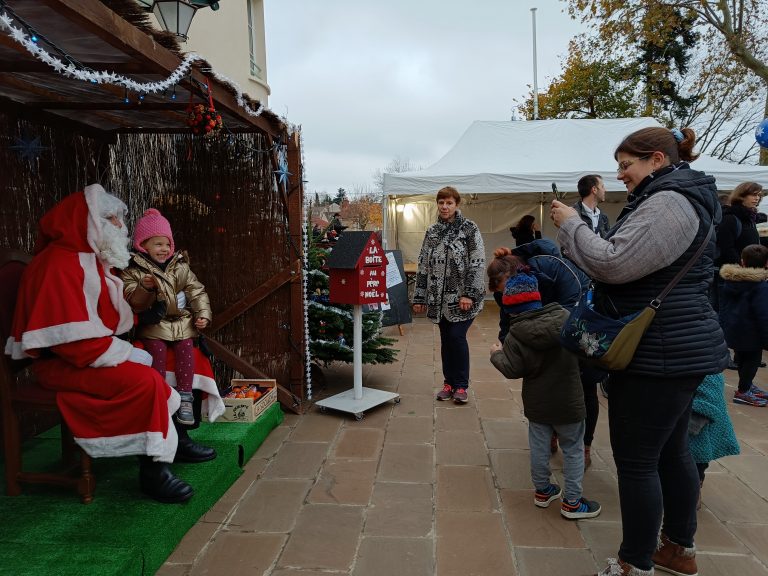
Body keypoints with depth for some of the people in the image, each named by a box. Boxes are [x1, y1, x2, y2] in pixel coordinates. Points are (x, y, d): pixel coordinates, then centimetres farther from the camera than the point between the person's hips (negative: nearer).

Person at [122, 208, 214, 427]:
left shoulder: (180, 267, 10)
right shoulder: (133, 270, 2)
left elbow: (197, 291, 9)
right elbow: (131, 301, -6)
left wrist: (203, 314, -4)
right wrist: (145, 288, -26)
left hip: (181, 321, 2)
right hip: (152, 323, -2)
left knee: (186, 347, -21)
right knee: (157, 348, -26)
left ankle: (185, 398, -15)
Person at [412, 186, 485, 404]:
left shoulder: (469, 229, -5)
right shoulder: (432, 232, 9)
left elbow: (477, 264, -10)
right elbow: (423, 265, 11)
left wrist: (470, 294, -17)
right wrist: (419, 297, 8)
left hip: (461, 297, -4)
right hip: (439, 297, 4)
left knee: (457, 337, -6)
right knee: (446, 340, 10)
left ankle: (461, 385, 10)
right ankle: (448, 382, 23)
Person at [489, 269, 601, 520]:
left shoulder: (516, 335, -15)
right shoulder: (565, 317, -9)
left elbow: (512, 370, -17)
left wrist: (496, 355, 0)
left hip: (537, 403, 0)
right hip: (568, 401, 0)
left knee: (539, 446, 17)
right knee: (573, 449, 13)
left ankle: (542, 490, 33)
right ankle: (572, 502, 20)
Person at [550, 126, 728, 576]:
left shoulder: (668, 203, -18)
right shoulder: (678, 198, 17)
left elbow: (612, 264, -25)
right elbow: (631, 264, 21)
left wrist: (571, 223, -12)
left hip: (662, 353, -11)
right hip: (676, 349, 11)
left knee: (636, 459, 0)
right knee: (672, 451, 20)